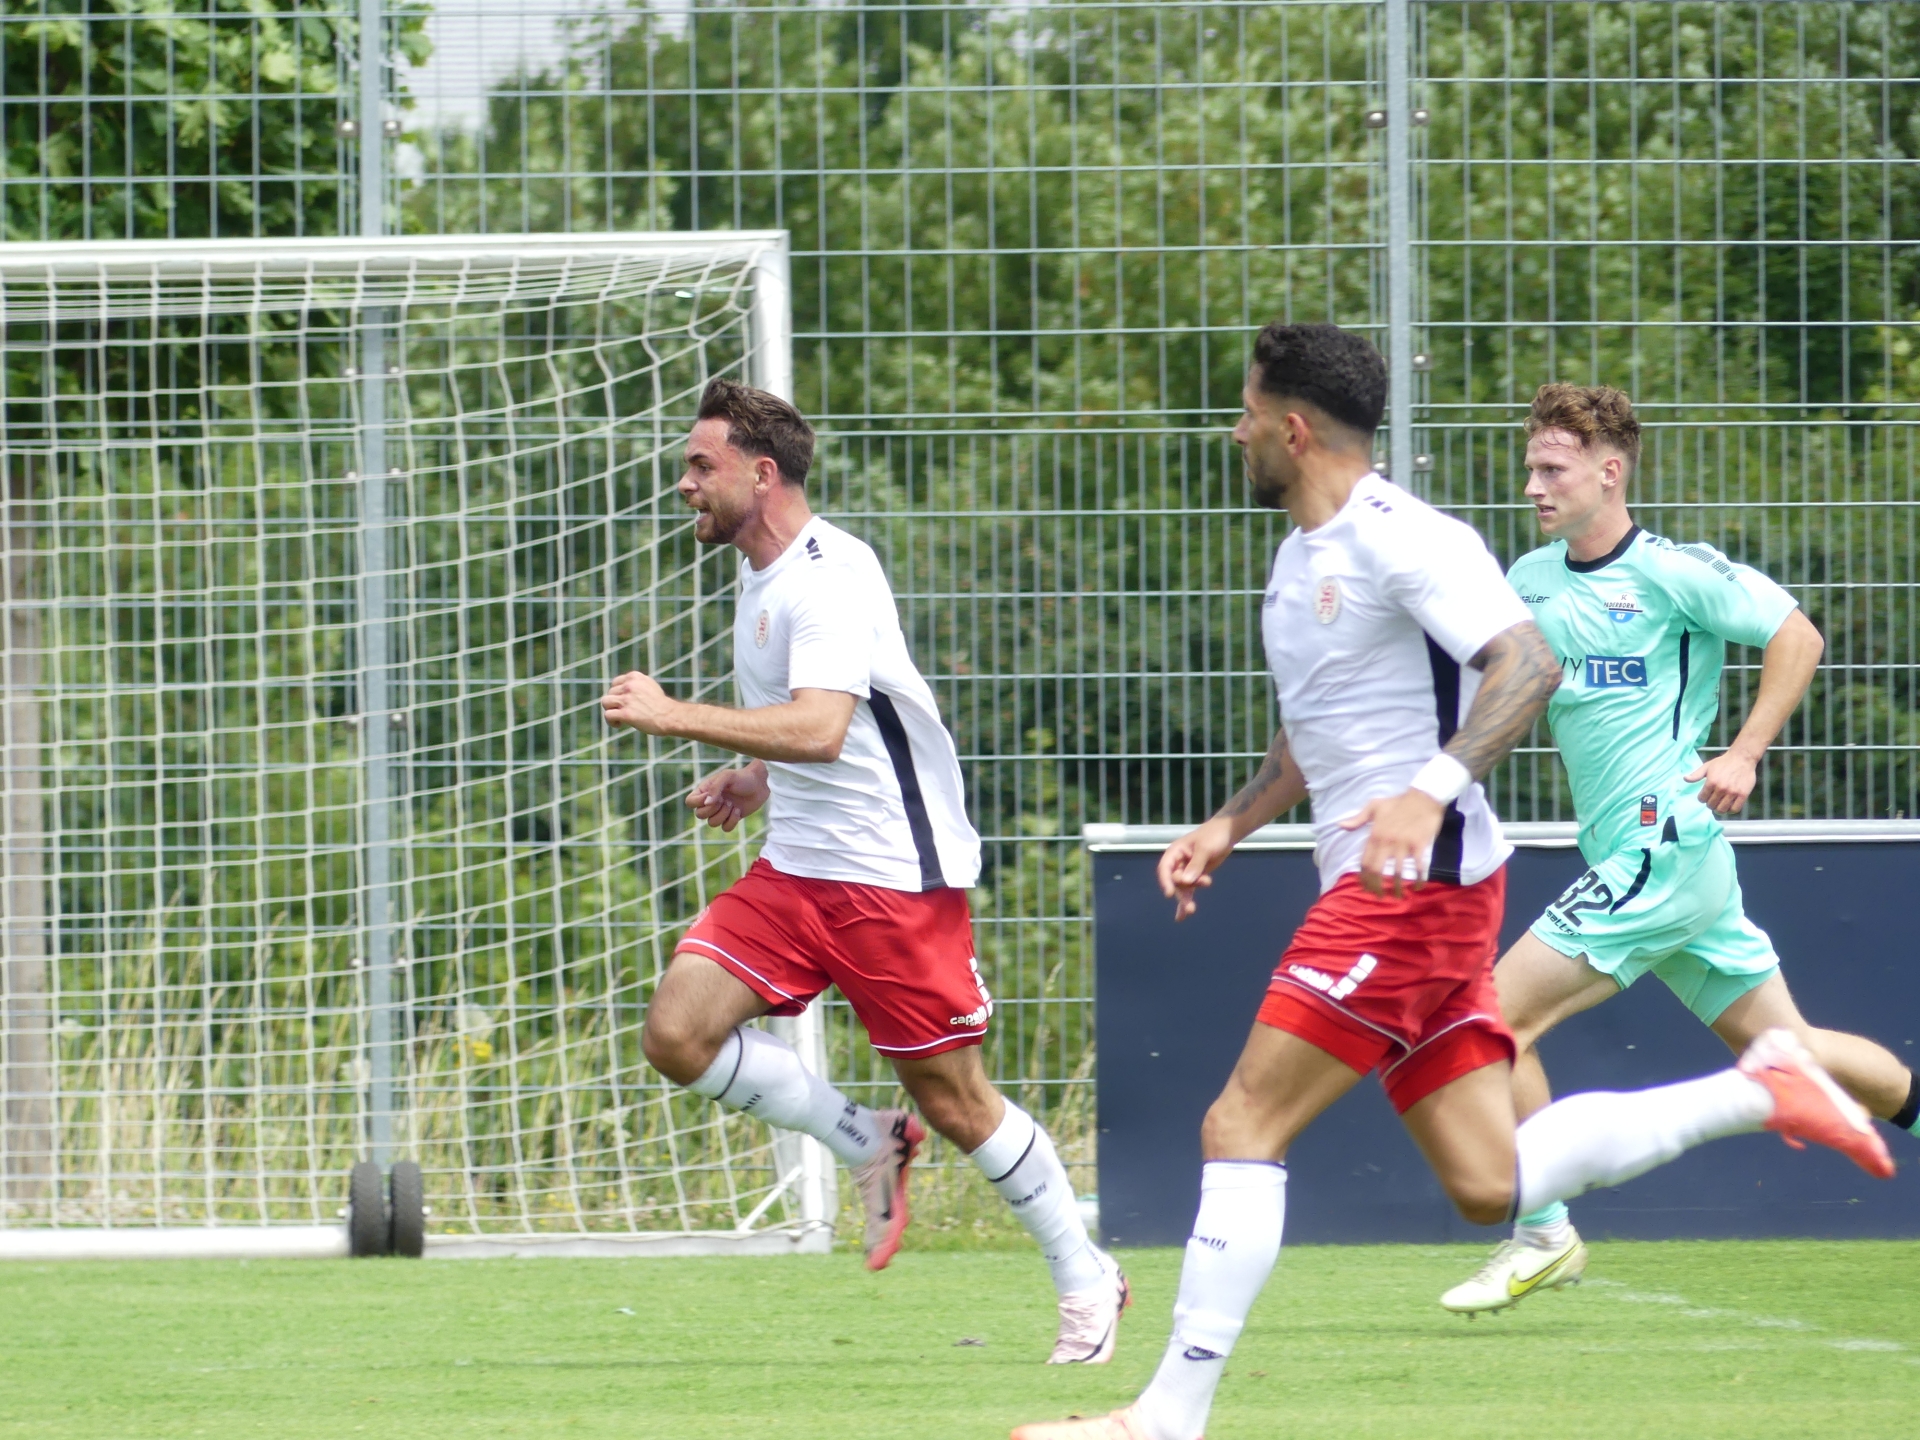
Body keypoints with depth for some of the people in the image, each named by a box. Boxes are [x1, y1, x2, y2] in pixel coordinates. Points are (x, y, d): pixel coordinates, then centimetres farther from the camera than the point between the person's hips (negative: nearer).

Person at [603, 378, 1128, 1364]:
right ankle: (867, 1145, 6)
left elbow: (819, 729, -32)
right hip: (795, 868, 9)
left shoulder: (829, 575, -18)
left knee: (953, 1099, -3)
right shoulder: (760, 578, 13)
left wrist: (674, 717, -31)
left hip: (898, 875, -9)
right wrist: (751, 784, 11)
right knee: (677, 1033, -11)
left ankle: (1085, 1280, 16)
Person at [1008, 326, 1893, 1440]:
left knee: (1243, 1129, -11)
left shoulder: (1401, 540, -14)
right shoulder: (1305, 557, 18)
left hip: (1420, 884, -10)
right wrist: (1230, 825, 19)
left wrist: (1432, 790, -37)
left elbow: (1529, 666, -25)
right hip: (1383, 890, 10)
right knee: (1488, 1186, 6)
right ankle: (1758, 1091, 13)